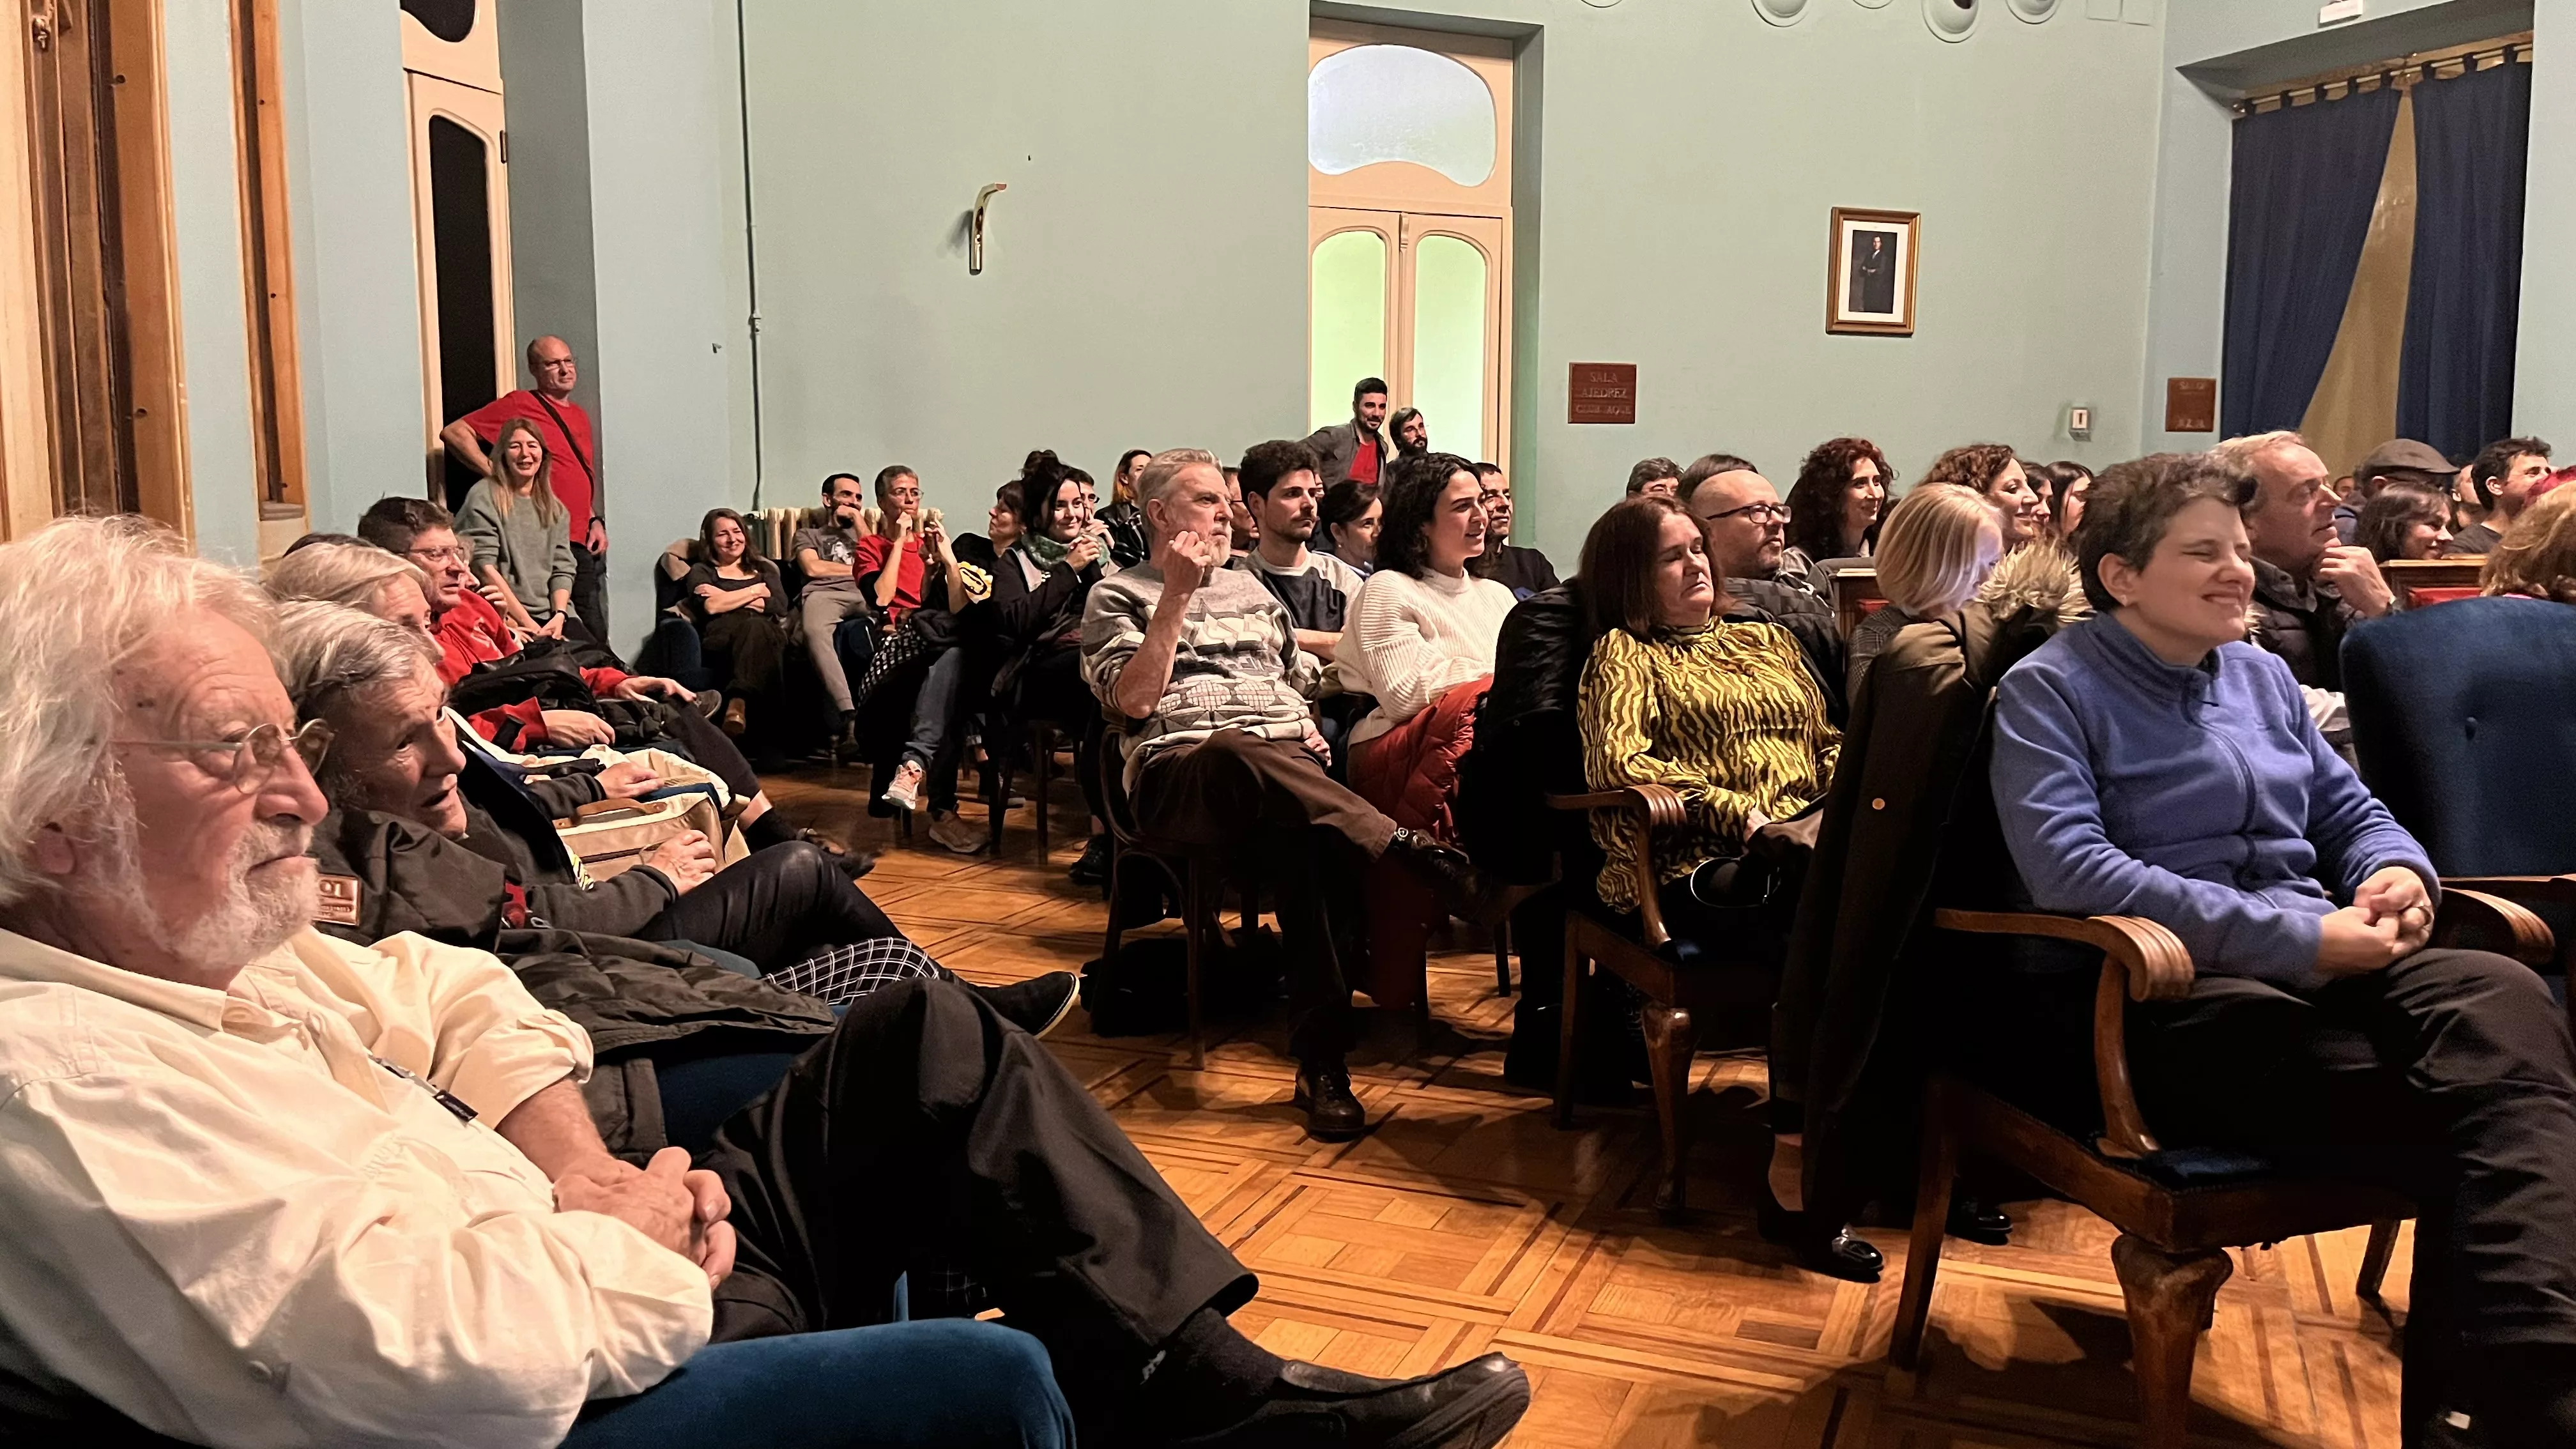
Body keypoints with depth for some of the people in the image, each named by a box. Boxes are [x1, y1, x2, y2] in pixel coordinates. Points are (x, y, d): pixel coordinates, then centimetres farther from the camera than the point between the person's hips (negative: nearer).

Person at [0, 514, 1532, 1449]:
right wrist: (624, 1235, -15)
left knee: (927, 1036, 5)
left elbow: (443, 994, 15)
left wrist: (584, 1178, -2)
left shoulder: (180, 937, 6)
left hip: (627, 1267, 10)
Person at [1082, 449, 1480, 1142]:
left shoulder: (1251, 589, 30)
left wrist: (1312, 726, 10)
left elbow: (1305, 678, 33)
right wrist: (1177, 593, -4)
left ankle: (1321, 1062, -40)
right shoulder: (1118, 594, 13)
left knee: (1295, 835, -37)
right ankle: (1408, 847, -42)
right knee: (1240, 750, -44)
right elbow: (1134, 701, -4)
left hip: (1287, 768, 4)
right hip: (1181, 771, -3)